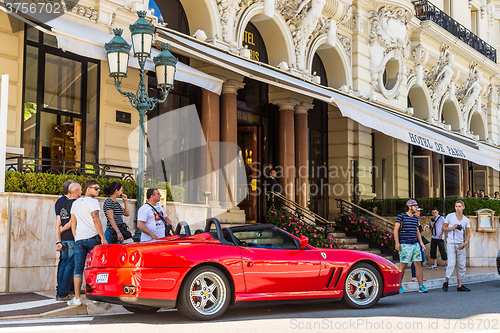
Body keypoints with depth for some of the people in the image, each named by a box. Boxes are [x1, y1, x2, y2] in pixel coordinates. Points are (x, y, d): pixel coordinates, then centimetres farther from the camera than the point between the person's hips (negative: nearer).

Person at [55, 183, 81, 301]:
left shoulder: (63, 204, 15)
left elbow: (57, 225, 11)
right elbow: (73, 221, -16)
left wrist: (58, 241, 8)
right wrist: (62, 229, 2)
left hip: (63, 239, 7)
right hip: (73, 238, -7)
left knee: (63, 265, 12)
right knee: (70, 266, -3)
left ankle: (59, 293, 13)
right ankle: (63, 294, -4)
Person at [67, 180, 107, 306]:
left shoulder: (75, 203, 17)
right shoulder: (93, 202, -5)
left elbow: (73, 223, 18)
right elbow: (96, 220, -13)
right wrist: (103, 237, -12)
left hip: (79, 239, 6)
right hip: (92, 238, -5)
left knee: (78, 269, 3)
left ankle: (77, 298, 0)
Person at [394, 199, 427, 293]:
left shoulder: (415, 218, 15)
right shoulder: (401, 216, -4)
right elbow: (396, 229, -8)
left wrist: (420, 242, 10)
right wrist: (397, 243, -15)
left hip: (415, 244, 6)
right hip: (405, 245, -6)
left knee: (418, 264, 0)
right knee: (403, 264, -4)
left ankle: (421, 286, 2)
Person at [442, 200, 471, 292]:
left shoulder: (466, 220, 9)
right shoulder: (450, 216, 2)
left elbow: (468, 233, 11)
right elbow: (443, 228, 5)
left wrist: (465, 242, -5)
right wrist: (452, 228, -12)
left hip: (461, 244, 4)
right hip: (451, 243, -3)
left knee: (461, 265, 3)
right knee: (451, 264, -12)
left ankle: (460, 285, 9)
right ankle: (446, 282, 5)